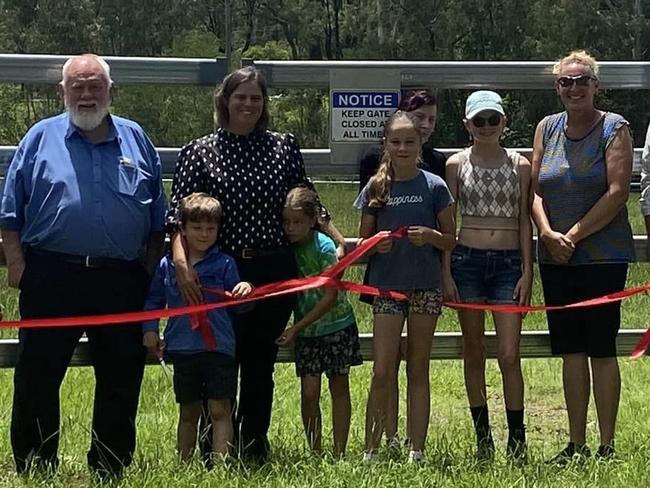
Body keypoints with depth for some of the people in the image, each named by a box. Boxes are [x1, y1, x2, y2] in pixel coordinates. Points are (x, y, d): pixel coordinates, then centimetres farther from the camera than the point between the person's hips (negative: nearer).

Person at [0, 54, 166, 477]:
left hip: (121, 281, 2)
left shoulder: (136, 139, 11)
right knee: (38, 378, 1)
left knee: (121, 379, 8)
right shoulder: (42, 138, 5)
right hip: (51, 278, -2)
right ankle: (35, 470, 12)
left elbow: (159, 218, 15)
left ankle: (111, 470, 20)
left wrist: (151, 268, 7)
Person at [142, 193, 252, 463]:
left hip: (219, 348, -2)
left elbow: (236, 305, 1)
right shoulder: (167, 265, 6)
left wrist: (244, 291, -20)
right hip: (183, 349, 2)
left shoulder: (224, 264, 1)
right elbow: (154, 301, 14)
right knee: (188, 412, 12)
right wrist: (149, 330, 2)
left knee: (220, 410, -5)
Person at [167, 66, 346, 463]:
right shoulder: (200, 152, 0)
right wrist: (181, 259, -23)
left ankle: (255, 442, 21)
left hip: (276, 271, 2)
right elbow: (179, 216, -8)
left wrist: (337, 240, 5)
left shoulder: (284, 147, 7)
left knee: (262, 360, 10)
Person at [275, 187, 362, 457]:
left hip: (337, 326, -3)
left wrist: (296, 328, -19)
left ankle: (339, 453, 11)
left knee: (339, 387, 6)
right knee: (309, 391, -5)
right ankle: (315, 453, 3)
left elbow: (330, 296, -17)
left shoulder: (324, 247, -16)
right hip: (305, 331, 3)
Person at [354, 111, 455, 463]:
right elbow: (363, 242, 10)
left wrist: (430, 236, -15)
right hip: (386, 286, 0)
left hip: (425, 287, 0)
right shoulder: (376, 188, 4)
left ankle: (417, 451, 10)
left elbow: (450, 241, 5)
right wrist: (376, 245, -12)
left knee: (418, 371, 7)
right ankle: (370, 451, 1)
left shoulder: (434, 186, 1)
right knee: (382, 372, -4)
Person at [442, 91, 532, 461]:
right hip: (467, 260, 0)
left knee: (509, 354, -7)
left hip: (509, 262, 0)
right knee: (474, 354, 5)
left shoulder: (520, 166, 6)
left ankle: (517, 441, 1)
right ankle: (483, 440, 14)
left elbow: (524, 221, 7)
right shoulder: (457, 164, 4)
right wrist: (446, 273, -1)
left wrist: (527, 271, 0)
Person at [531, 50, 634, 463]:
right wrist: (548, 232, -9)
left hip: (603, 256, -5)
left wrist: (573, 235, -14)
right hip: (555, 257, 5)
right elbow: (535, 189, 8)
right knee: (571, 351, 8)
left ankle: (607, 447, 4)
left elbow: (618, 193, -12)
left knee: (601, 348, -2)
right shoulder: (547, 128, 10)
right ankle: (576, 444, 15)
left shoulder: (614, 128, -4)